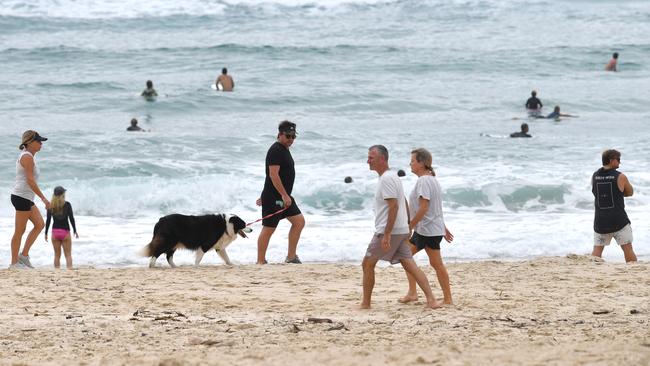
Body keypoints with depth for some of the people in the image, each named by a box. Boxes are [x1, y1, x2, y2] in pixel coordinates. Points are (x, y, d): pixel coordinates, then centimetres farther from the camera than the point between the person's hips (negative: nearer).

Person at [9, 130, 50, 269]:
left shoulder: (28, 156, 17)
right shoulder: (27, 157, -14)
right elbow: (30, 181, -21)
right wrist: (44, 199, -21)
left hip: (26, 198, 10)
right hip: (22, 197, -10)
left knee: (39, 224, 11)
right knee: (20, 230, -4)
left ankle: (24, 255, 12)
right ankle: (14, 262, 2)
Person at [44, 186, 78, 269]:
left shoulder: (51, 206, -1)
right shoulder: (67, 205, -5)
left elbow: (48, 220, -1)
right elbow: (71, 218, -4)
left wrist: (46, 233, 5)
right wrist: (75, 231, 5)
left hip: (55, 231, 2)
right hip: (65, 231, -2)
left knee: (57, 255, 9)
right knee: (68, 254, 2)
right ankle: (69, 268, -12)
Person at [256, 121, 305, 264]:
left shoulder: (284, 150, 17)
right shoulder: (276, 150, -15)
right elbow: (273, 174, -22)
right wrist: (284, 195, -24)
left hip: (283, 196, 10)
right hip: (273, 197, -10)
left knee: (299, 221, 4)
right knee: (268, 228, -4)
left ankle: (291, 256, 9)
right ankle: (261, 262, 2)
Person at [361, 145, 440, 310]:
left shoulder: (386, 179, -15)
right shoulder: (392, 176, 17)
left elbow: (394, 206, -22)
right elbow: (403, 204, 24)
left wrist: (387, 234, -25)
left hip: (388, 231, -9)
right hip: (401, 231, 9)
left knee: (367, 264, 3)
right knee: (410, 265, 3)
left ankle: (365, 303, 9)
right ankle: (431, 299, -8)